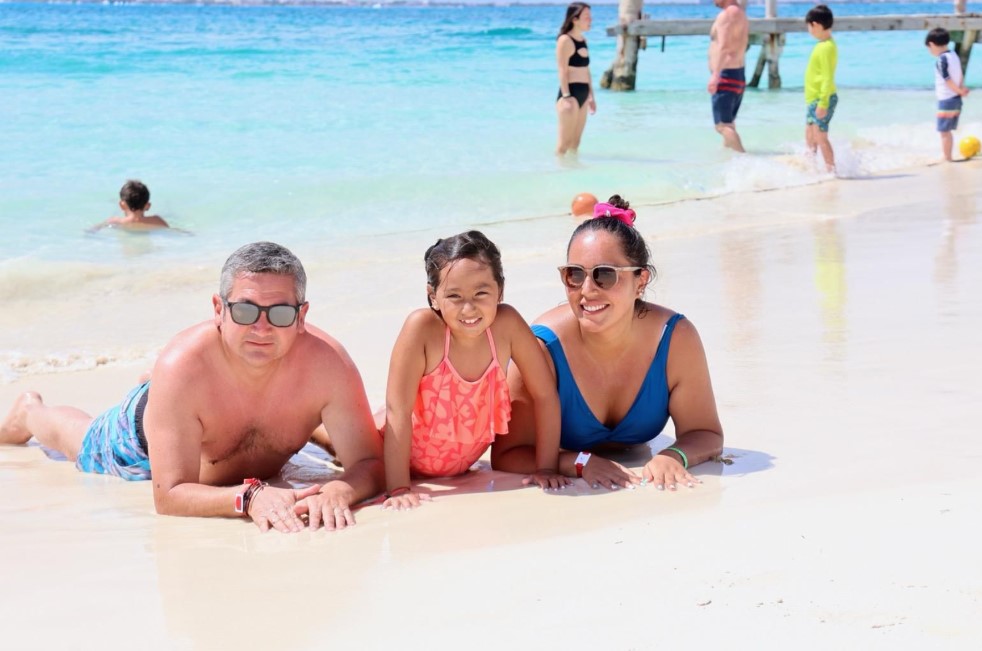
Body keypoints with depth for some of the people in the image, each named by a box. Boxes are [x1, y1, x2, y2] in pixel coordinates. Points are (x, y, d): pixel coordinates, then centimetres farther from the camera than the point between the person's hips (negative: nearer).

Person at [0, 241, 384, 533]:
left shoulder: (327, 363, -43)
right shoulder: (182, 366, -47)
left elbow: (370, 464, -39)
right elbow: (169, 496, -46)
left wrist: (337, 491, -62)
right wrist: (251, 497, -64)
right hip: (144, 446, -2)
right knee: (80, 443, 30)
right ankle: (31, 412, 62)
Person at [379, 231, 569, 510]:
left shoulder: (506, 323, -26)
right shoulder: (422, 327, -34)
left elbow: (545, 396, -17)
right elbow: (398, 410, -33)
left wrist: (546, 468, -16)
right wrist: (398, 489, -34)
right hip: (402, 455, -3)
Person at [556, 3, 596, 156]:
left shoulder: (583, 40, 15)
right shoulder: (565, 40, -10)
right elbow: (562, 71, -15)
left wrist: (591, 96, 20)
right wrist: (566, 97, -22)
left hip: (582, 95, 8)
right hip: (570, 94, -8)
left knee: (575, 142, 11)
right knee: (565, 142, -7)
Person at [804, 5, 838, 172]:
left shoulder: (826, 47, -20)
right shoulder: (824, 44, 11)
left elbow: (828, 78, -23)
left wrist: (823, 103, -25)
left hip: (821, 100, -10)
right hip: (814, 99, 10)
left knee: (820, 136, -7)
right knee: (810, 135, 17)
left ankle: (831, 169, -2)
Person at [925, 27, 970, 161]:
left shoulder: (941, 60, -18)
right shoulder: (954, 56, 9)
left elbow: (948, 81, -17)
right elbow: (961, 76, 10)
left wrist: (960, 91, -5)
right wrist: (962, 89, 0)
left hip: (946, 101, -9)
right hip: (956, 100, 9)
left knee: (944, 132, -1)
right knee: (947, 132, 17)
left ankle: (947, 159, 3)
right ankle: (947, 157, 24)